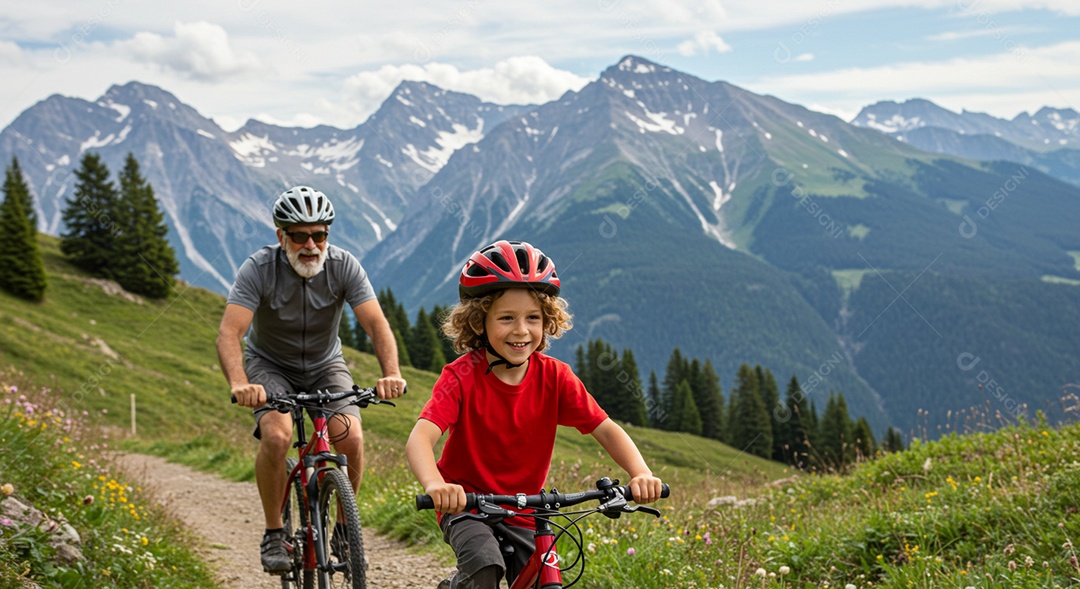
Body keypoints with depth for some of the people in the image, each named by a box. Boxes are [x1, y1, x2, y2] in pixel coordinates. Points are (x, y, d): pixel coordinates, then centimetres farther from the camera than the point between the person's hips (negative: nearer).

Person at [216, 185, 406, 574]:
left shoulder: (343, 266, -19)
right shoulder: (258, 269, -24)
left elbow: (376, 324, -27)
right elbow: (230, 332, -34)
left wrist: (391, 373, -46)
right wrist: (239, 384, -53)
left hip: (325, 365, 2)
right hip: (270, 365, -1)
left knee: (351, 438, -21)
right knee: (277, 436, -28)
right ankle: (274, 533, -8)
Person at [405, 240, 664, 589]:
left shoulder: (554, 376, -10)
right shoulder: (462, 376, -20)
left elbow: (605, 429, -12)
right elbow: (420, 438, -33)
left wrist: (641, 474, -31)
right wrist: (435, 485, -54)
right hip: (465, 503, -4)